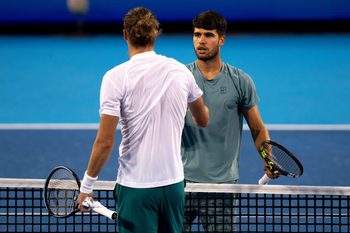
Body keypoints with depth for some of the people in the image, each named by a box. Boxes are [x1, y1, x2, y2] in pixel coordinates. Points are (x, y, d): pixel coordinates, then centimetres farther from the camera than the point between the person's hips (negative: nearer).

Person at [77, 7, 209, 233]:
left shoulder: (116, 77, -11)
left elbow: (105, 141, -13)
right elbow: (203, 120, 19)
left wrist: (87, 185, -2)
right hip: (174, 182, 4)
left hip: (136, 187, -4)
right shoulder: (181, 71, 2)